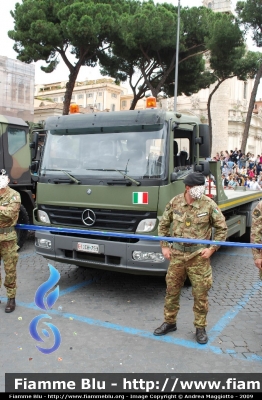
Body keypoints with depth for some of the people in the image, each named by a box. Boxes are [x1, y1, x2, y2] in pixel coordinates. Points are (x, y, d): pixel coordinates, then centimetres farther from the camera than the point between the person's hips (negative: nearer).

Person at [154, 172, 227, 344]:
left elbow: (222, 228, -2)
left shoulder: (209, 204, -9)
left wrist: (212, 248, -7)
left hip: (199, 257, -2)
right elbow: (163, 225, 9)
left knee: (200, 294, 5)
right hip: (177, 255, 3)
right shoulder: (175, 202, -2)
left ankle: (201, 328, 24)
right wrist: (164, 246, 4)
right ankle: (170, 322, 32)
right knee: (172, 290, 13)